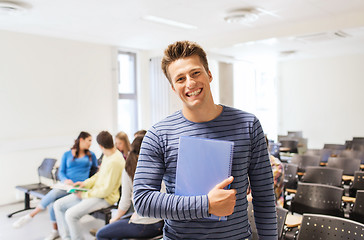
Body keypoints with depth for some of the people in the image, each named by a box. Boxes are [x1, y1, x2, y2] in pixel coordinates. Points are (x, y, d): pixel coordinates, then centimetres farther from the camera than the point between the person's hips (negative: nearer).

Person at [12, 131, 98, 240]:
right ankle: (55, 231, -6)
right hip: (67, 185, 2)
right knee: (52, 202, -26)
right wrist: (65, 180, -12)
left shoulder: (91, 155, 14)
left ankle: (30, 216, -17)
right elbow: (61, 172, 9)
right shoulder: (67, 154, 13)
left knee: (54, 193, -28)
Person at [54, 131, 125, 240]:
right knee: (58, 205, 5)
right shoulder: (107, 155, 4)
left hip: (105, 198, -10)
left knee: (70, 214, -26)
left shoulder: (114, 162, -25)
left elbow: (106, 190, -23)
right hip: (95, 192, 10)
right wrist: (86, 183, 6)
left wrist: (85, 195, -14)